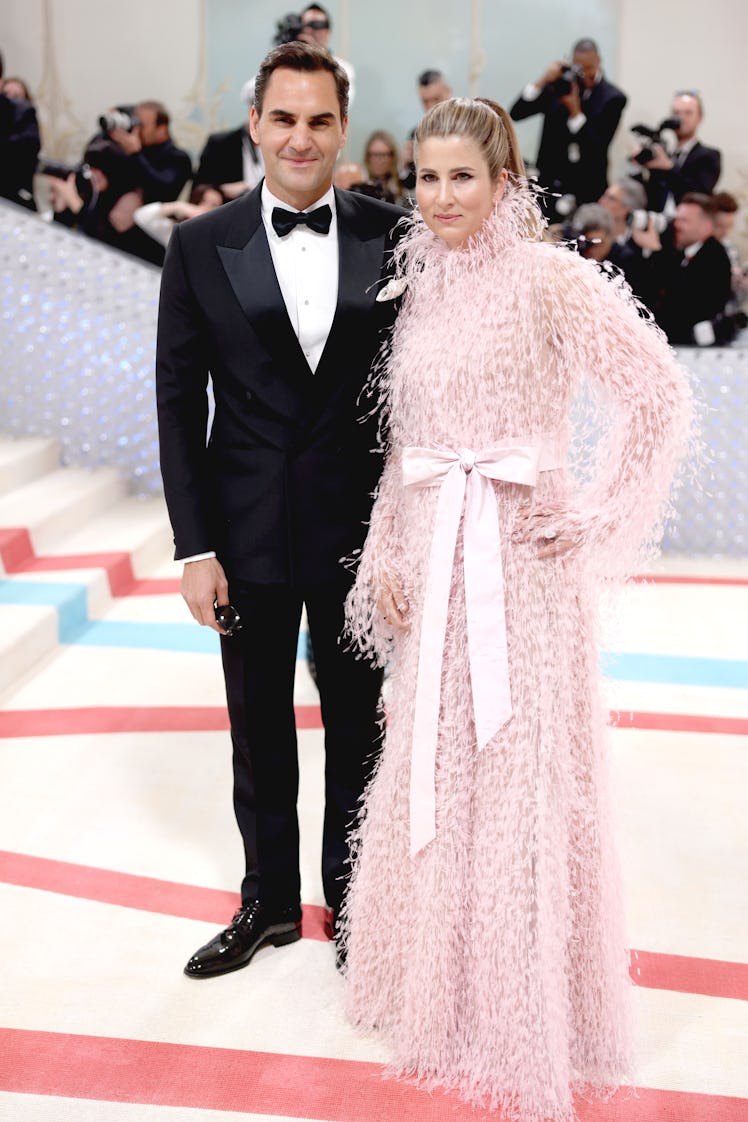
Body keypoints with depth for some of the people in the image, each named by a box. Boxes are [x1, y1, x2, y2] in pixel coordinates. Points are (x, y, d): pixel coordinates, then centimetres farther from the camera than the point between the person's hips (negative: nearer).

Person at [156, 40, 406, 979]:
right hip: (249, 532, 0)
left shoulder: (391, 238, -2)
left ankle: (351, 899, 34)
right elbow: (178, 401, -2)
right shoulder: (201, 246, -2)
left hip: (359, 524, 0)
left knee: (356, 725, 14)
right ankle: (269, 900, 35)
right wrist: (194, 547, -6)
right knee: (259, 728, 14)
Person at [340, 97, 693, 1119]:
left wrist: (594, 518, -11)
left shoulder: (549, 278, -8)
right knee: (434, 772, 13)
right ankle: (444, 983, 34)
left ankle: (529, 1022, 21)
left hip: (522, 556, -6)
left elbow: (658, 393, -11)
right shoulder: (417, 286, 11)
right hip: (433, 555, 6)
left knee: (520, 777, 1)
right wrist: (386, 557, 10)